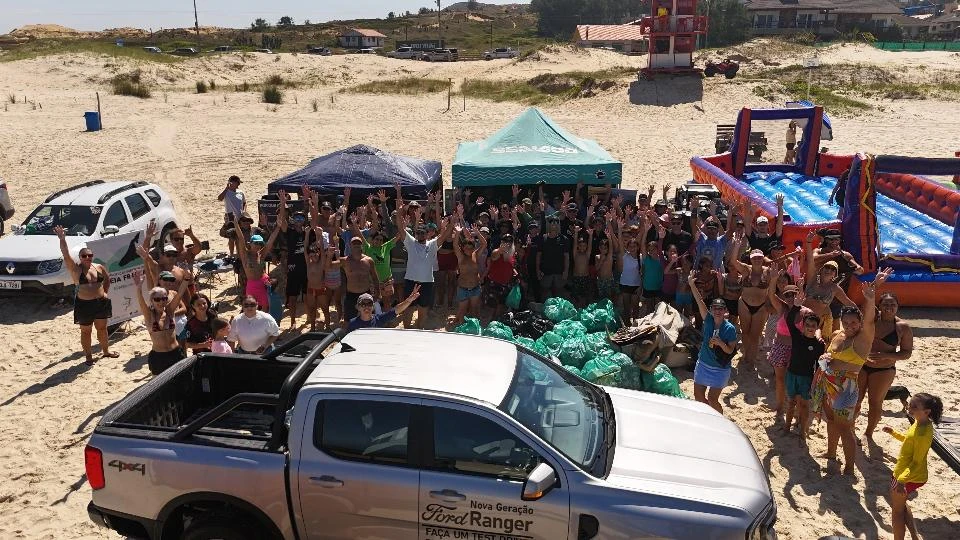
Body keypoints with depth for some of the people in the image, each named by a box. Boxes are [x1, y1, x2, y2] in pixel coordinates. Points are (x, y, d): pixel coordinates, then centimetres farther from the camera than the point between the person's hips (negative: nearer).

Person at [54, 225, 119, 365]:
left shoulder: (99, 267, 2)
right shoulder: (76, 269, -10)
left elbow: (107, 278, 20)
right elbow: (66, 256, -24)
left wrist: (105, 292, 10)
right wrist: (62, 239, -35)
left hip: (101, 302, 4)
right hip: (84, 305, -4)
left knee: (102, 328, 18)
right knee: (86, 331, 7)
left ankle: (106, 351, 35)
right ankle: (88, 356, 19)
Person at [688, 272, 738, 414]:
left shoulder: (730, 328, -16)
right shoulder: (708, 320, -8)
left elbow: (731, 350, -13)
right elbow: (700, 301, -16)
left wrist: (721, 344, -33)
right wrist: (691, 284, -24)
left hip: (720, 369, -4)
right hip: (703, 365, 4)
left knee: (712, 399, -4)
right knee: (698, 395, 11)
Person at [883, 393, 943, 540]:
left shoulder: (923, 433, -31)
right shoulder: (919, 423, -2)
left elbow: (917, 462, -29)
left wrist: (902, 480, -31)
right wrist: (893, 433, 8)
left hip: (909, 477, -10)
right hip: (903, 471, 10)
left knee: (897, 509, 11)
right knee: (901, 504, 29)